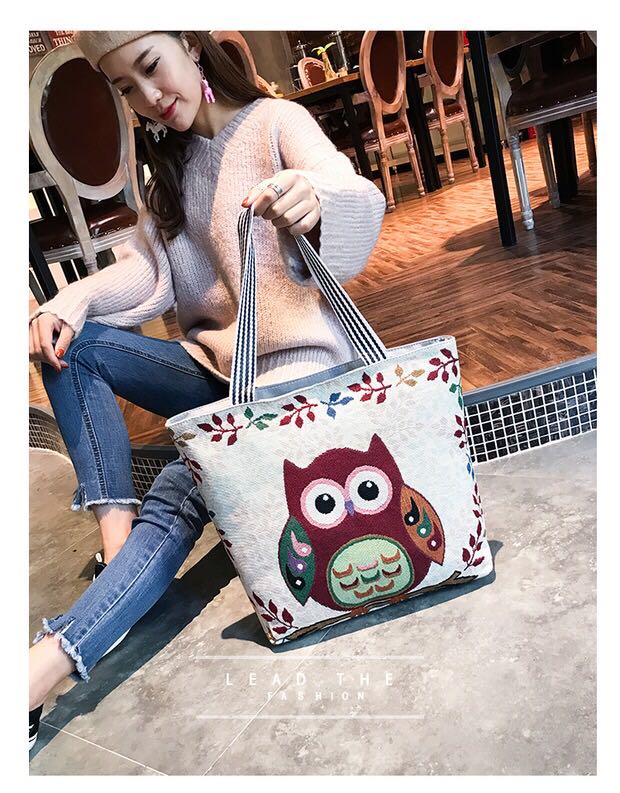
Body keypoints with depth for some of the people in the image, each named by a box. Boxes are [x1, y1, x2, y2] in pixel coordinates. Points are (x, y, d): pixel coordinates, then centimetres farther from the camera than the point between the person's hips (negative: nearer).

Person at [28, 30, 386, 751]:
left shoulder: (276, 121, -2)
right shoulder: (170, 165, 17)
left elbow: (362, 202, -20)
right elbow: (150, 267, 6)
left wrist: (314, 199, -45)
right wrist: (74, 300, -14)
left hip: (300, 364, -7)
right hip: (217, 366, 7)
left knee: (178, 496, -28)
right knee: (69, 345, -10)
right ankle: (116, 529, -18)